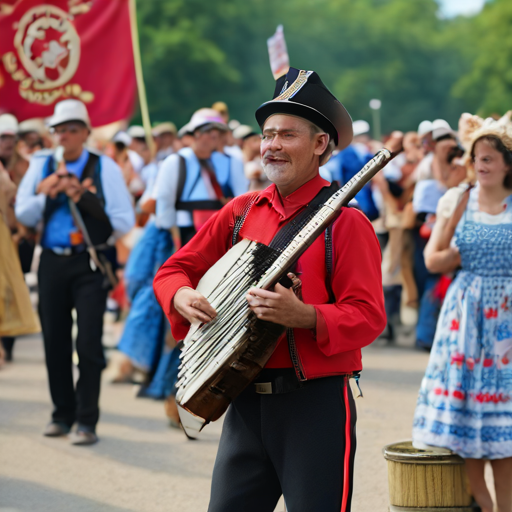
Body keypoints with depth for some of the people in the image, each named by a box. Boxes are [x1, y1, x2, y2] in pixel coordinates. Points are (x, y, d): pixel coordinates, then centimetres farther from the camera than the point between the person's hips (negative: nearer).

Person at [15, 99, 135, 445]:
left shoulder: (104, 167, 1)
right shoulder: (42, 166, 10)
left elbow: (125, 221, -5)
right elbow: (24, 214, 5)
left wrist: (83, 196, -11)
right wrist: (48, 193, -13)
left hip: (90, 264, -3)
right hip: (52, 261, 3)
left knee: (89, 343, -7)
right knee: (55, 342, 7)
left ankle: (86, 421, -1)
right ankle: (63, 415, 21)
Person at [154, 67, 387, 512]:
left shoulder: (345, 222, -7)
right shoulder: (241, 213, 10)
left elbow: (369, 318, -14)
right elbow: (175, 269, 16)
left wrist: (303, 316, -28)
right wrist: (183, 297, -6)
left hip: (317, 403, -5)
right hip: (246, 403, 5)